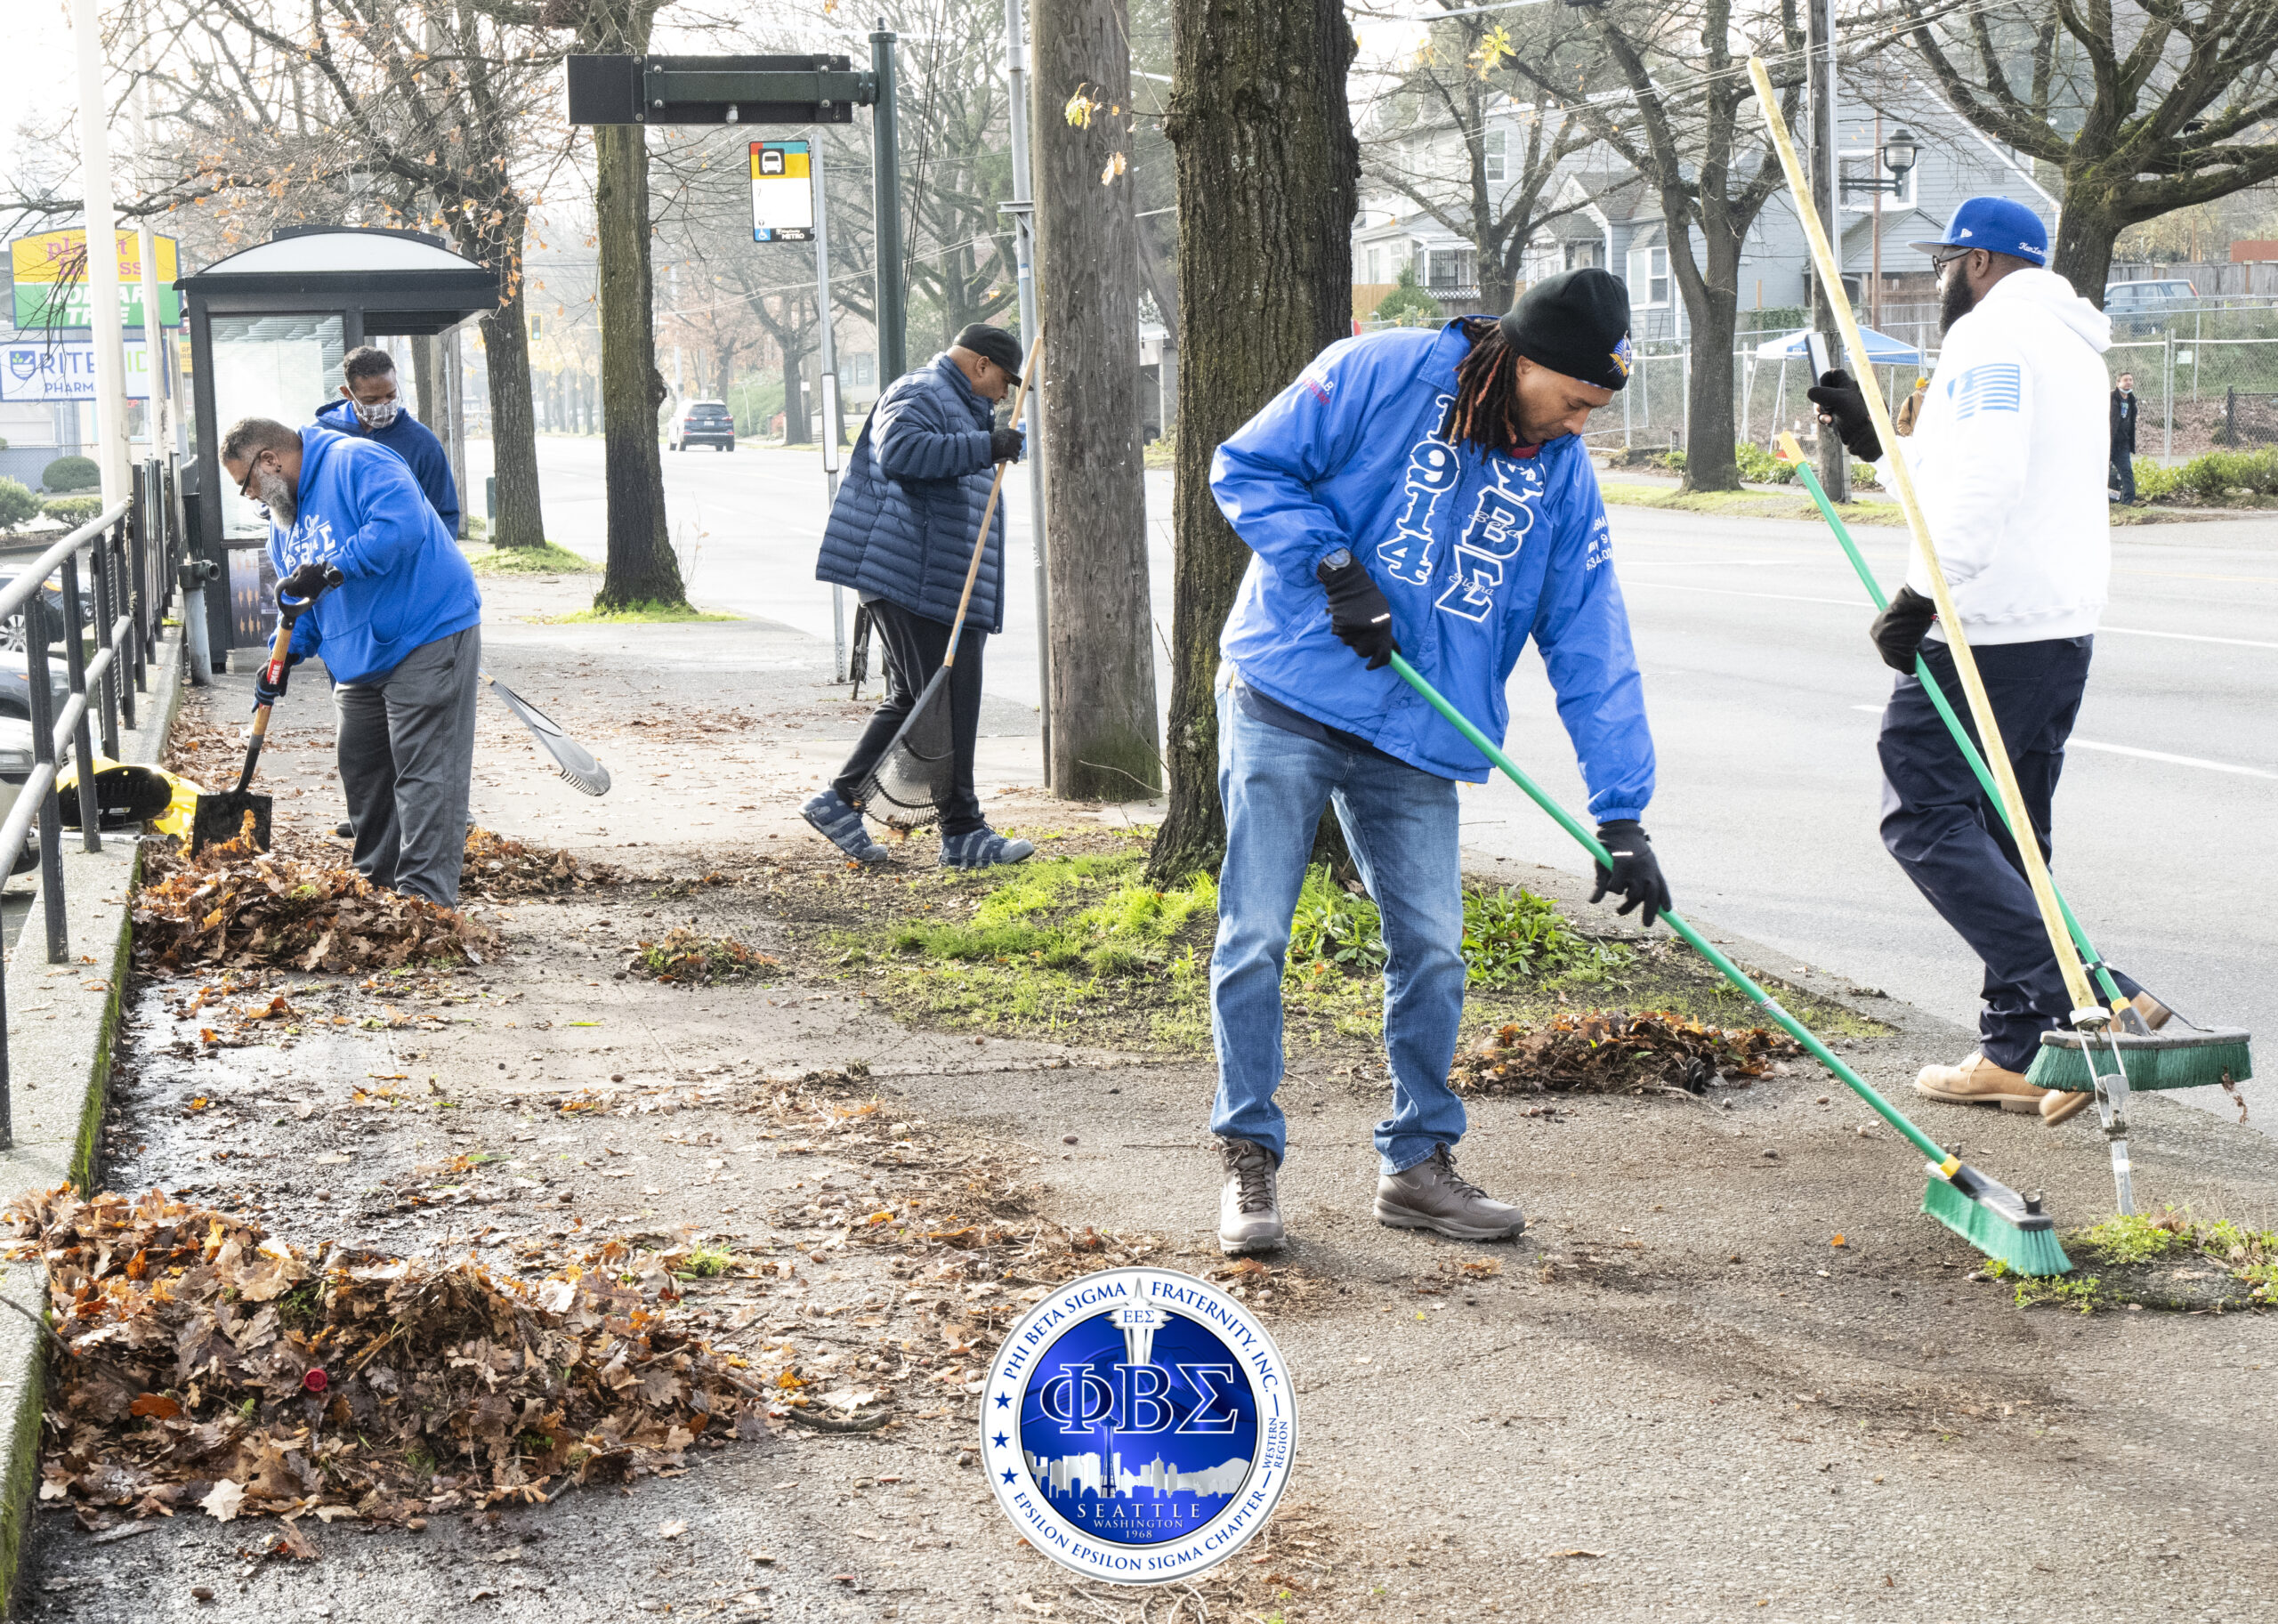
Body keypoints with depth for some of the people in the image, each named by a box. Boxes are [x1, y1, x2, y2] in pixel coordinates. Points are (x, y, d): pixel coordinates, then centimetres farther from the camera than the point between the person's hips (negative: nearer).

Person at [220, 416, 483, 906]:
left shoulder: (357, 462, -14)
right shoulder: (284, 517, 16)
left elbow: (403, 524, -30)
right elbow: (298, 599, 21)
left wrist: (330, 567, -29)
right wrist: (285, 656, 3)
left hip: (428, 640, -10)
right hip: (362, 661, 10)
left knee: (425, 774, -11)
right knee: (363, 773, 15)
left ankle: (423, 898, -13)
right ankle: (377, 885, 26)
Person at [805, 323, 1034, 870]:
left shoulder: (961, 408, 29)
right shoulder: (920, 394, -7)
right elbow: (900, 453, -28)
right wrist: (984, 449, -27)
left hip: (943, 586, 11)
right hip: (913, 580, -11)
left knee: (910, 698, 14)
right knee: (947, 705, -10)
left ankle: (840, 801, 17)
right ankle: (963, 833, -8)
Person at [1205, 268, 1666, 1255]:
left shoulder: (1563, 477, 4)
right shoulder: (1376, 376, -9)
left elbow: (1592, 651, 2)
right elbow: (1246, 469, -4)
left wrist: (1622, 814, -3)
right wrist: (1334, 564, -17)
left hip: (1420, 739, 4)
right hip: (1287, 701, -4)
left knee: (1431, 950, 2)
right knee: (1255, 936, -3)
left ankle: (1418, 1160, 18)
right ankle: (1249, 1158, 9)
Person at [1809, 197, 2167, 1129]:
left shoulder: (1989, 335, -9)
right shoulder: (2066, 345, 22)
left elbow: (1982, 484, -24)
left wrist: (1919, 595, -22)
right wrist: (1881, 441, 28)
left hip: (1989, 632, -10)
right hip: (2063, 630, 10)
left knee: (1925, 817, -9)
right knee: (2008, 836, 13)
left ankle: (2082, 997, -19)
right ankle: (2017, 1052, 12)